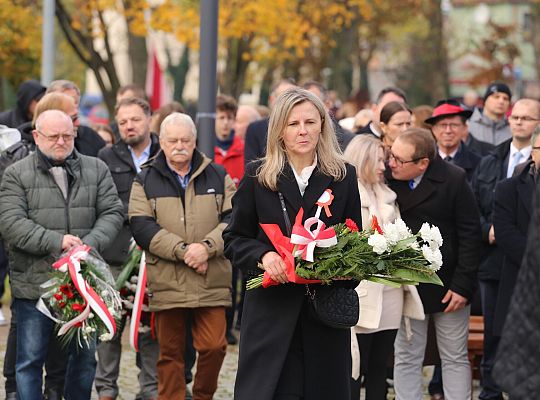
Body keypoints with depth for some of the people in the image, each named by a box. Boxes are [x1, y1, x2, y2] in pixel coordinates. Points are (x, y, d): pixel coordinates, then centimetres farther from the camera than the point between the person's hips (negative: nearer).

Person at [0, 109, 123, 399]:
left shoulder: (96, 169, 9)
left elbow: (112, 212, 3)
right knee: (30, 359, 2)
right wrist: (56, 241, -20)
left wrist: (90, 243, -16)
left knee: (85, 356, 12)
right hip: (34, 282, -3)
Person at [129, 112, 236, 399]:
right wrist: (183, 251, -15)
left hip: (212, 284, 1)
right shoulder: (146, 181, 6)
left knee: (214, 346, -4)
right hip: (167, 284, 0)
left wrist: (207, 247, -15)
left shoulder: (218, 176, 10)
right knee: (170, 353, 5)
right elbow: (141, 226, -6)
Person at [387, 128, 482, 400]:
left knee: (455, 358, 9)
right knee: (406, 359, 6)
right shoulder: (388, 179, -6)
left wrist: (463, 285, -12)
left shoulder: (453, 180, -11)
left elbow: (470, 235, -9)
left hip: (447, 285, -2)